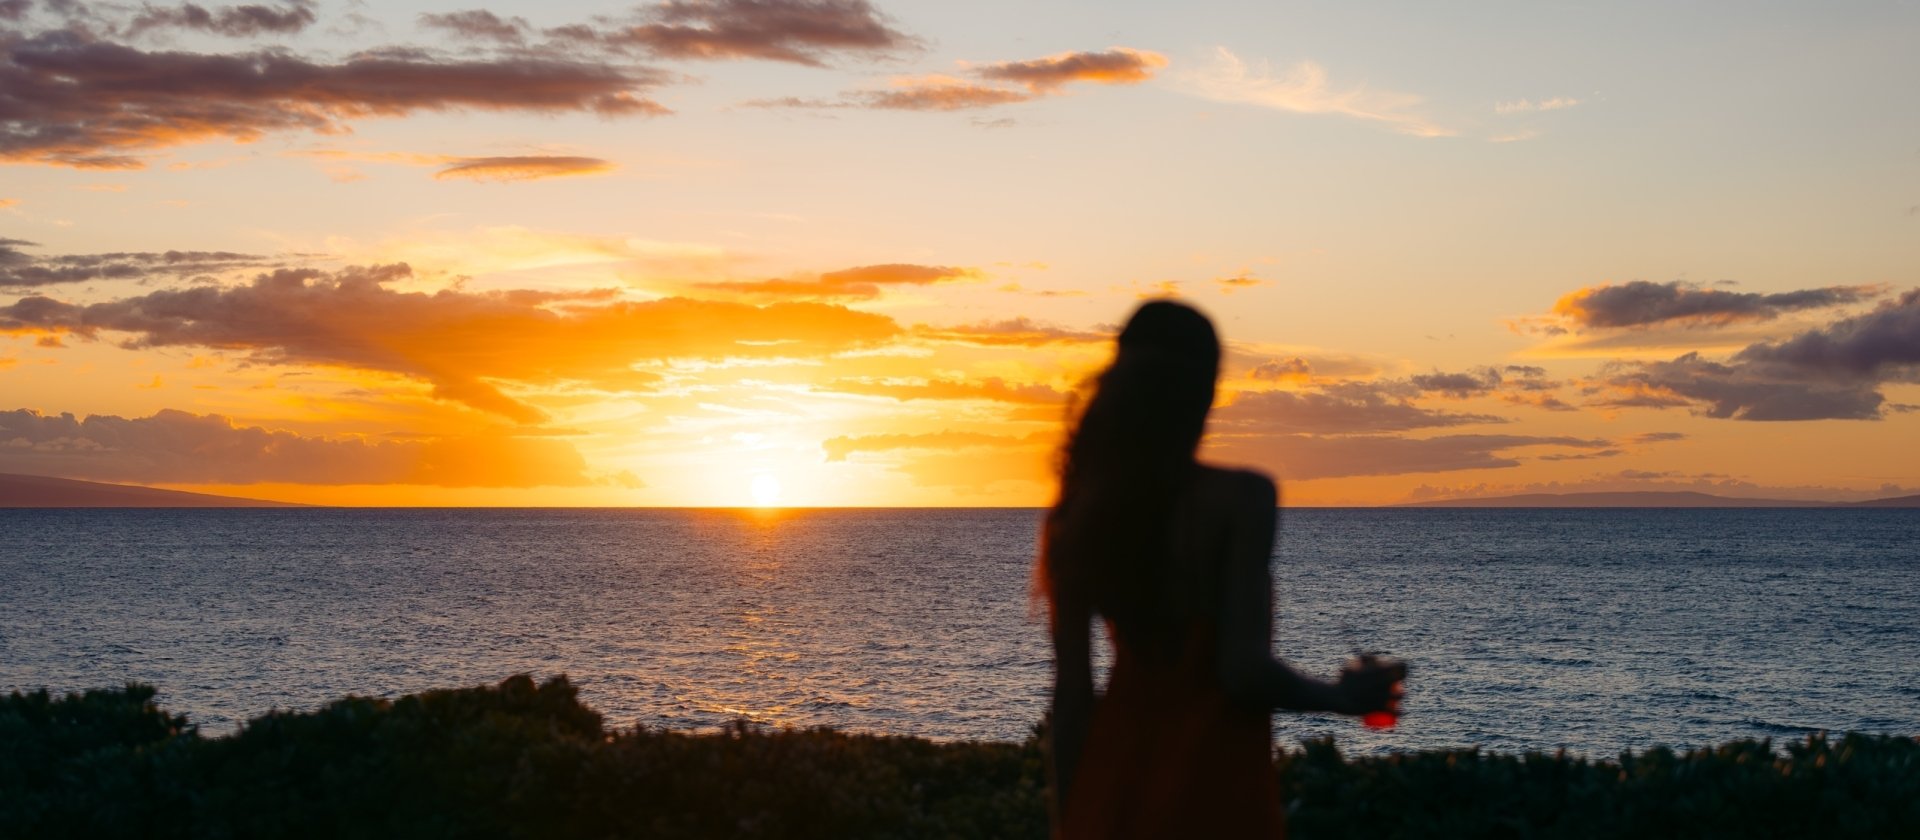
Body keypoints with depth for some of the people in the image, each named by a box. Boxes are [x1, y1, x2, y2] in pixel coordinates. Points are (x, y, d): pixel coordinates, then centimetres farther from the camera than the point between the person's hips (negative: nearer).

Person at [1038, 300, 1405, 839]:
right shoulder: (1239, 499, -13)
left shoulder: (1074, 521, 1)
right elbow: (1247, 671, -18)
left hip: (1112, 788, 4)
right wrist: (1349, 697, 0)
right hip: (1214, 791, -4)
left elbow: (1071, 694, 2)